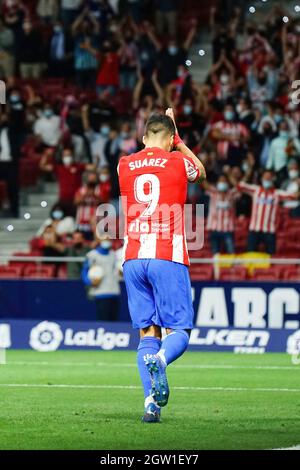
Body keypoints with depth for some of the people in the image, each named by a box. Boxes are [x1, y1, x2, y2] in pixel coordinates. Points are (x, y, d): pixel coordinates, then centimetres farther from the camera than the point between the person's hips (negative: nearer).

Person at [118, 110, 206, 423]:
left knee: (147, 334, 6)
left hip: (133, 259, 3)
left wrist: (162, 134, 40)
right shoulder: (178, 161, 2)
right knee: (178, 331, 1)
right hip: (168, 257, -3)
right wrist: (177, 141, 35)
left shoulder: (124, 165, 10)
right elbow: (200, 171, 27)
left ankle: (151, 402, -10)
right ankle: (159, 360, -33)